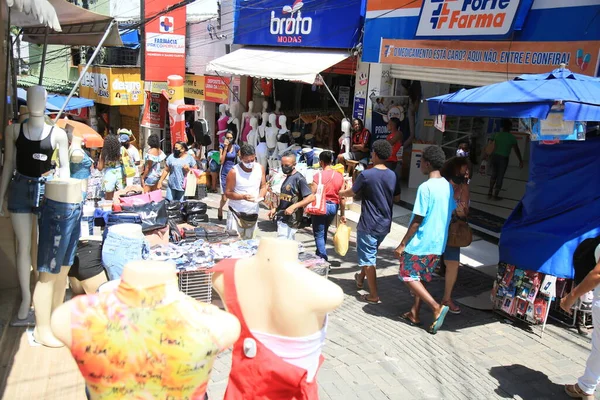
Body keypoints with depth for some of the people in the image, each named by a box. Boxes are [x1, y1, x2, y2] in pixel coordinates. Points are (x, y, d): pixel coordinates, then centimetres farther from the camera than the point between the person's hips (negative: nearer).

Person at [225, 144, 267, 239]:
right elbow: (228, 193, -11)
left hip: (253, 213, 4)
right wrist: (243, 197, -25)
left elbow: (263, 186, 9)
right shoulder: (234, 171, -14)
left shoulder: (260, 168, -1)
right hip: (236, 213, -4)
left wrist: (261, 196, -13)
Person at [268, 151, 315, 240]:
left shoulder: (299, 178, -13)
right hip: (282, 219, 9)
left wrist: (293, 206, -24)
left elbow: (311, 197, -18)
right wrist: (275, 209, 13)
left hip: (290, 221, -9)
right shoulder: (287, 177, 14)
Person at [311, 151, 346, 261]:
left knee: (319, 234, 4)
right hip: (334, 206, 5)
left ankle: (323, 259, 0)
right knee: (324, 231, 24)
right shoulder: (340, 176, 1)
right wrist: (342, 214, 8)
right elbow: (342, 197, 1)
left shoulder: (318, 176, -12)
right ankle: (320, 254, 36)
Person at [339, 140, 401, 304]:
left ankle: (373, 295, 7)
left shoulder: (366, 175, -16)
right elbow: (397, 198, 13)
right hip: (385, 224, 6)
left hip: (369, 224, -6)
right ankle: (361, 278, 45)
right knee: (370, 253, 26)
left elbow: (351, 192, -2)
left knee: (368, 259, 4)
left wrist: (341, 193, 19)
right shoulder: (393, 176, 0)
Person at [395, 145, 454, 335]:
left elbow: (417, 220, -19)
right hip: (438, 243, 8)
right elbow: (450, 215, 12)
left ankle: (436, 307, -7)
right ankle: (414, 313, 23)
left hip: (420, 242, -8)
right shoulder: (448, 186, 6)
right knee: (420, 278, 18)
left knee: (409, 277, 4)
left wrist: (403, 244, -12)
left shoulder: (425, 187, -19)